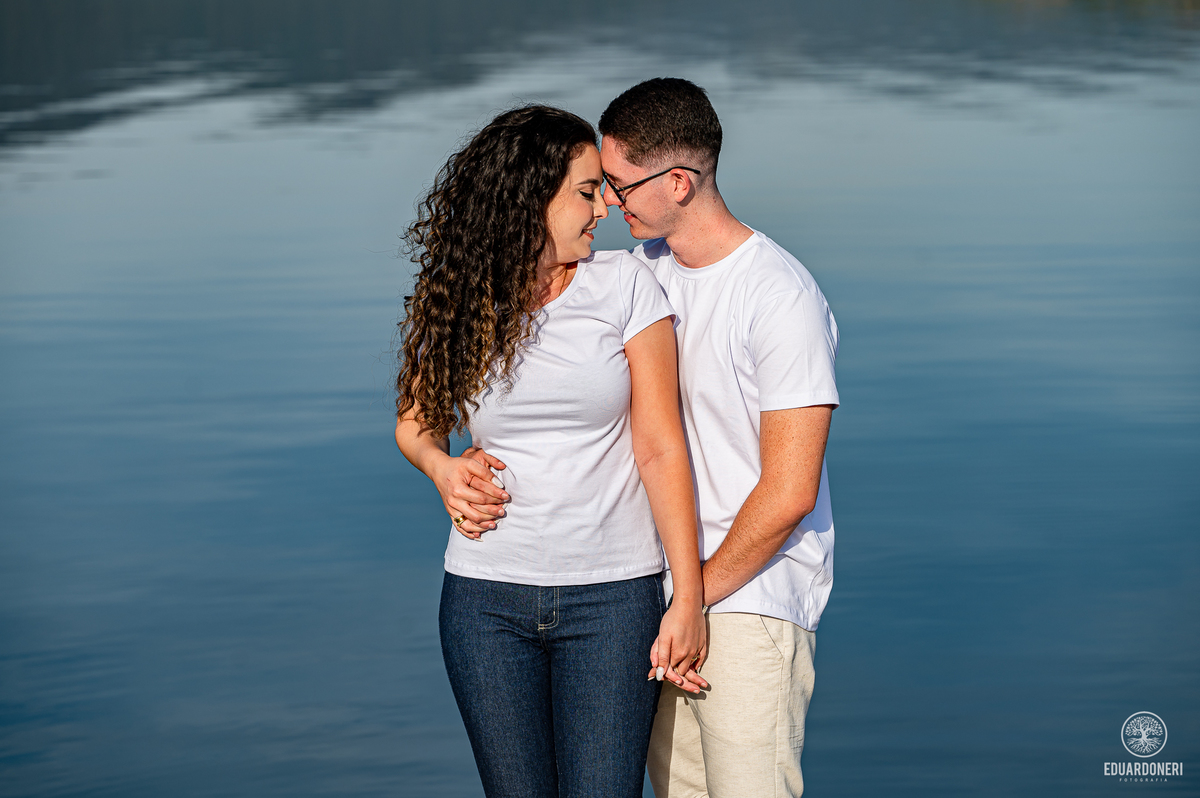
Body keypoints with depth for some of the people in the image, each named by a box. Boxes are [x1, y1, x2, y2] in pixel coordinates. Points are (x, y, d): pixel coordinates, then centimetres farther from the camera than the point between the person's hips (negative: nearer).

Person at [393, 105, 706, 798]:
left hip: (612, 595, -2)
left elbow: (661, 449, -6)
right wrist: (444, 467, -5)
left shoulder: (625, 286, -3)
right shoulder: (457, 304, 3)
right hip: (487, 600, 2)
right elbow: (415, 422, 19)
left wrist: (689, 600, -10)